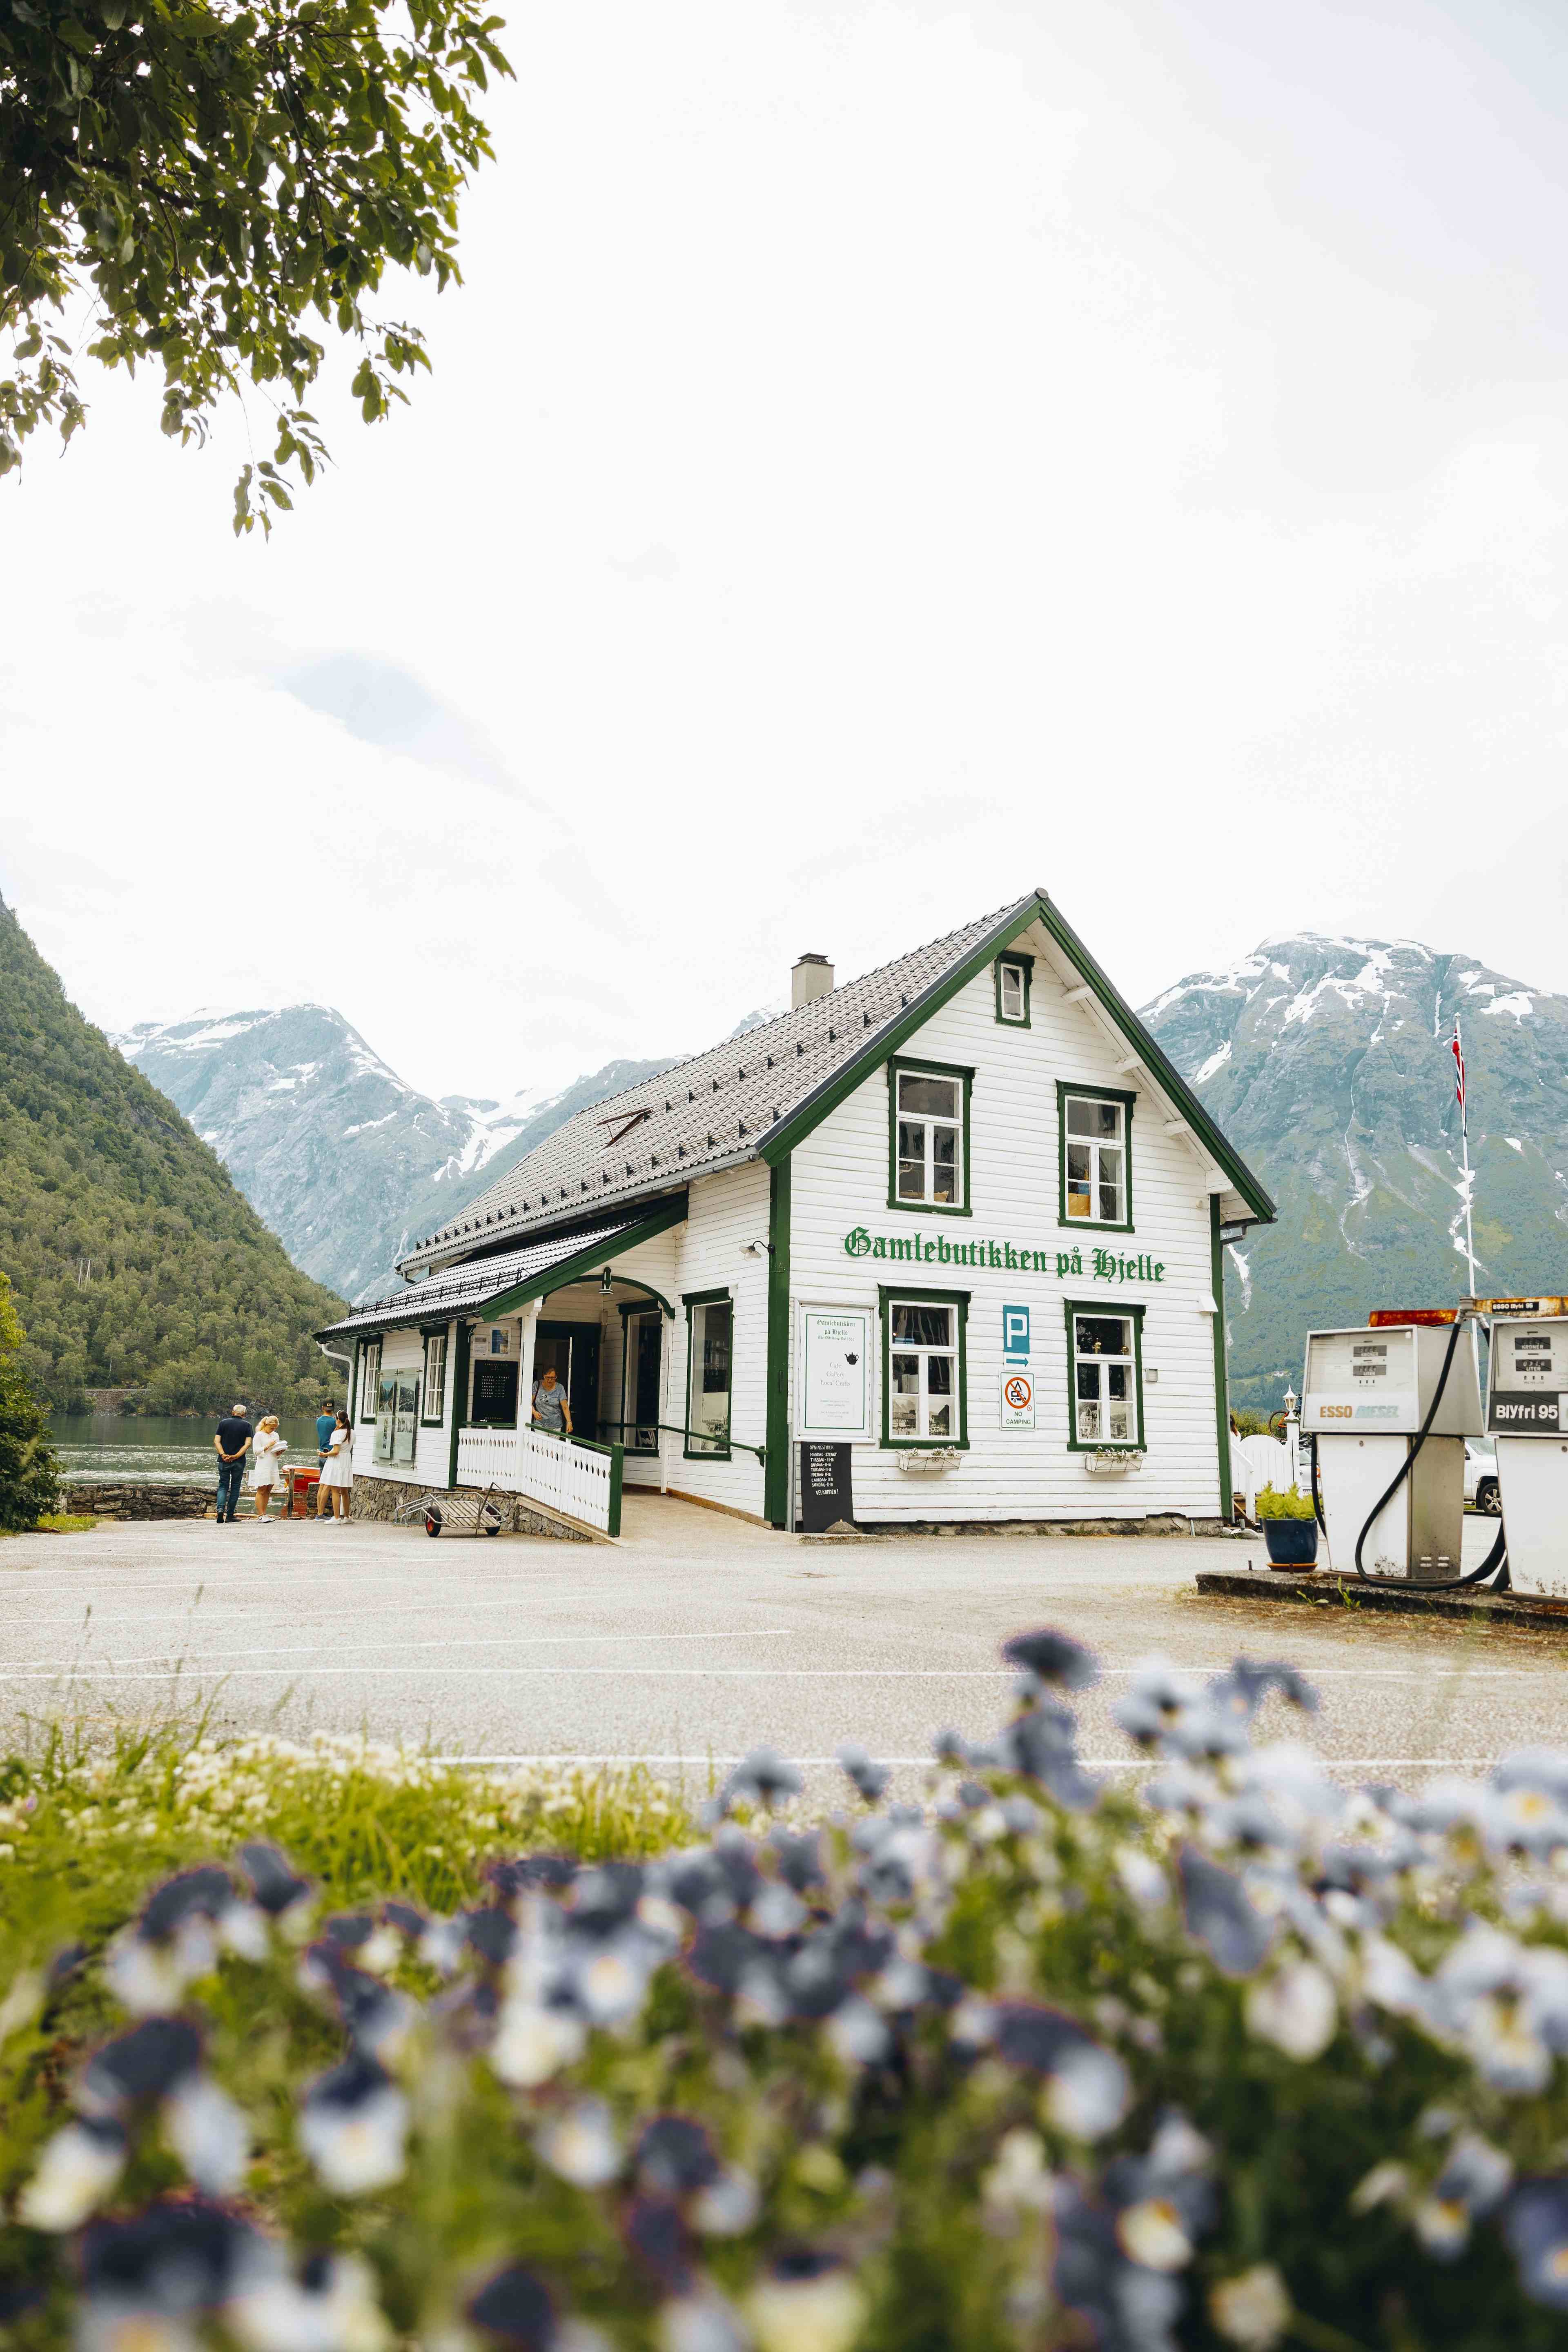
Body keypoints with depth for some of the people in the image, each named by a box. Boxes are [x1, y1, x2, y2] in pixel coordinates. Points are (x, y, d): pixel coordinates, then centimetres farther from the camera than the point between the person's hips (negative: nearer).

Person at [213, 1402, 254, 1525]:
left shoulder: (223, 1423, 4)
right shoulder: (247, 1425, 0)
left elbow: (217, 1441, -5)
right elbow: (248, 1443, -10)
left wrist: (223, 1454, -13)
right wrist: (236, 1456, -13)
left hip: (224, 1460, 1)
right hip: (239, 1462, -1)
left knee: (223, 1486, 10)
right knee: (235, 1487, 8)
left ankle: (221, 1509, -14)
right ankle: (230, 1515, 8)